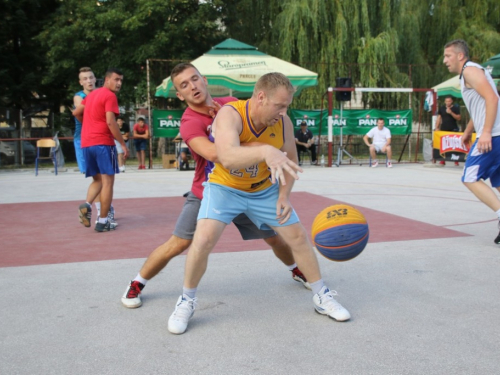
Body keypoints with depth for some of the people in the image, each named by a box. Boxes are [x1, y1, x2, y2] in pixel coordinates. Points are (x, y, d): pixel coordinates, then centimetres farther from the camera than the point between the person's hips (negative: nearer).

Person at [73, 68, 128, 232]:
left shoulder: (92, 94, 19)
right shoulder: (110, 96, -7)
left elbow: (76, 113, 25)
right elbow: (110, 122, -17)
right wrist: (123, 144, -14)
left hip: (86, 143, 8)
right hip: (103, 143, -8)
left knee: (97, 179, 18)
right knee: (107, 181, -2)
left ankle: (87, 205, -8)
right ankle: (103, 221, -3)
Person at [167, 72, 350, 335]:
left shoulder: (283, 123, -15)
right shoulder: (230, 115, -31)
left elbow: (290, 161, 2)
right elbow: (227, 157, -51)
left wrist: (284, 196, -9)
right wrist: (266, 151, -67)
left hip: (265, 190, 4)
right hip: (224, 187, -4)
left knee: (298, 237, 4)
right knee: (203, 240, -22)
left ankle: (322, 297, 24)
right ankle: (186, 301, 3)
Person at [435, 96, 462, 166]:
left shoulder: (456, 108, 2)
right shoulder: (441, 108, 11)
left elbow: (459, 118, -5)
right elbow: (439, 118, 13)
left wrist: (451, 113, -16)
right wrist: (437, 127, 5)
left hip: (453, 129, -3)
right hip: (443, 129, 3)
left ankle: (456, 160, 0)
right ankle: (443, 160, 3)